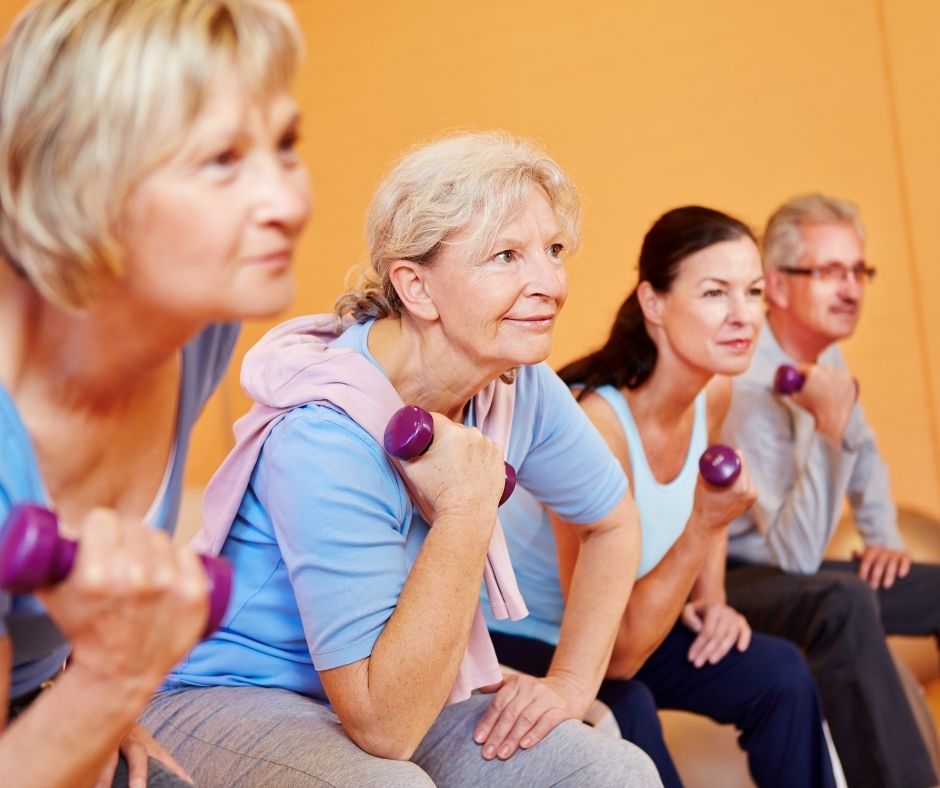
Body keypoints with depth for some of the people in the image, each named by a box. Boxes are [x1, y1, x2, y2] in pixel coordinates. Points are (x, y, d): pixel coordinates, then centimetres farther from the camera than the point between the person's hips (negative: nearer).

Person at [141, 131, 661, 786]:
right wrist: (468, 507, -34)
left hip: (400, 691, 6)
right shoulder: (328, 435, -30)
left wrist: (574, 681, 2)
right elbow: (385, 726, -30)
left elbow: (614, 524, 10)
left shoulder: (520, 388, -10)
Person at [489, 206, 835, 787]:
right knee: (625, 711, -33)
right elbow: (613, 654, -29)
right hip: (509, 638, -7)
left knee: (779, 674, -3)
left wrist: (710, 598, 1)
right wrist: (702, 527, -34)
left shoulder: (713, 394, -9)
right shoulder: (595, 423, -33)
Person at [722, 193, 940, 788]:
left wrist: (884, 536, 8)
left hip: (798, 574, 9)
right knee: (846, 602, -37)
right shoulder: (747, 387, -25)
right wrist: (829, 425, -35)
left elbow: (865, 457, 25)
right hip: (733, 580, -9)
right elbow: (797, 554, -28)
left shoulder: (826, 357, 4)